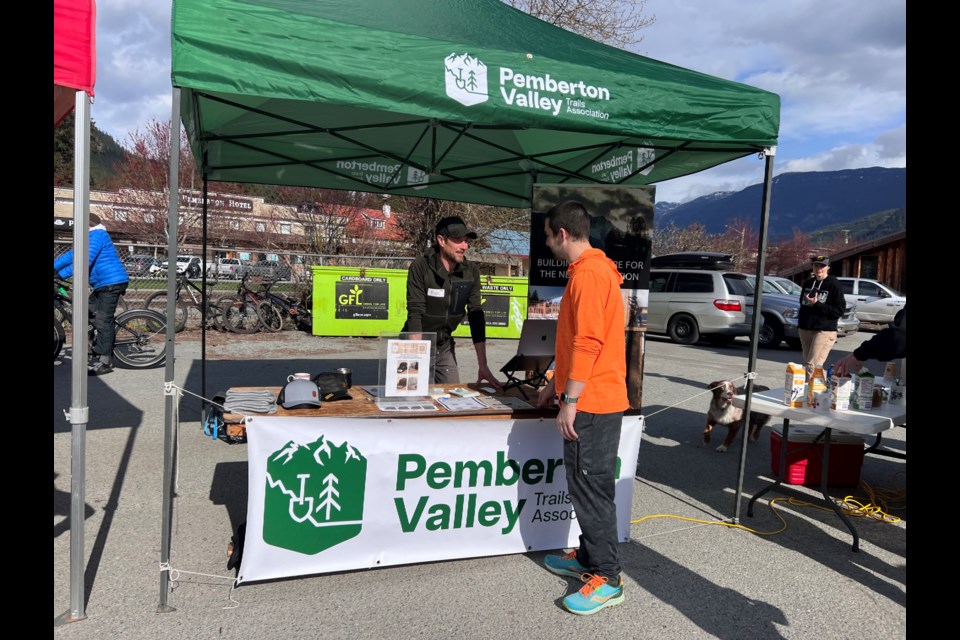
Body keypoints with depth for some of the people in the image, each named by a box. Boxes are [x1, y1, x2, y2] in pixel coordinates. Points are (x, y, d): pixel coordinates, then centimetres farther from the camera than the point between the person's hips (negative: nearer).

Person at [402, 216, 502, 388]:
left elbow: (476, 316, -8)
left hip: (445, 346, 4)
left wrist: (483, 366, -12)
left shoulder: (471, 271, -7)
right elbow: (415, 314, -24)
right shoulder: (420, 267, -19)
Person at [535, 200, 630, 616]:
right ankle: (588, 558, 31)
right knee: (585, 485, 18)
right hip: (596, 399, 10)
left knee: (591, 488, -2)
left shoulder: (588, 274, -16)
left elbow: (588, 344, -23)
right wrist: (554, 383, 26)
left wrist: (569, 402, -20)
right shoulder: (593, 270, 16)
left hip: (591, 402, -10)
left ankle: (606, 579, 9)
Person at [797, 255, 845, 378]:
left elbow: (839, 310, -10)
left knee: (812, 366, -16)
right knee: (807, 364, 9)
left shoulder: (834, 285, -5)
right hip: (805, 330, 7)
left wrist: (816, 304, -16)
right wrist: (801, 322, 14)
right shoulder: (808, 283, 14)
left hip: (824, 331, -7)